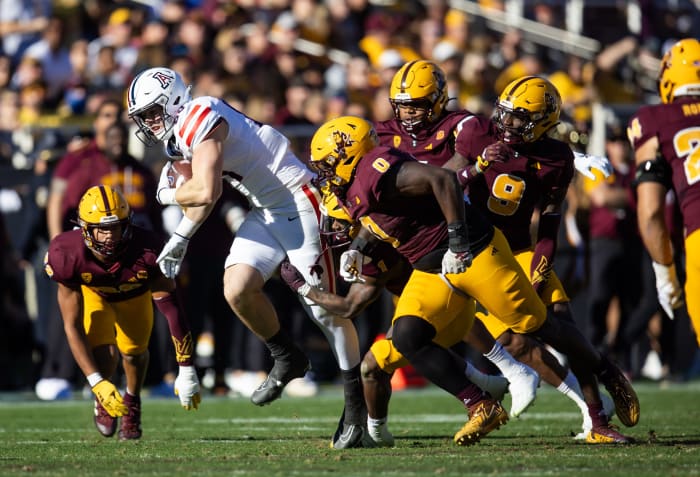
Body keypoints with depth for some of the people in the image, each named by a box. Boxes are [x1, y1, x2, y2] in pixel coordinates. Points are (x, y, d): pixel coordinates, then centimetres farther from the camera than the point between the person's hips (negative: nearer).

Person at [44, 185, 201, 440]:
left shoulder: (146, 250, -42)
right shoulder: (68, 256, -40)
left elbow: (171, 308, -35)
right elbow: (72, 326, -33)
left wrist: (186, 371, -34)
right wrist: (97, 384, -40)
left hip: (135, 293, 1)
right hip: (92, 292, -1)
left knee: (134, 351, -9)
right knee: (103, 356, -18)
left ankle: (132, 402, 27)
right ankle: (103, 397, 19)